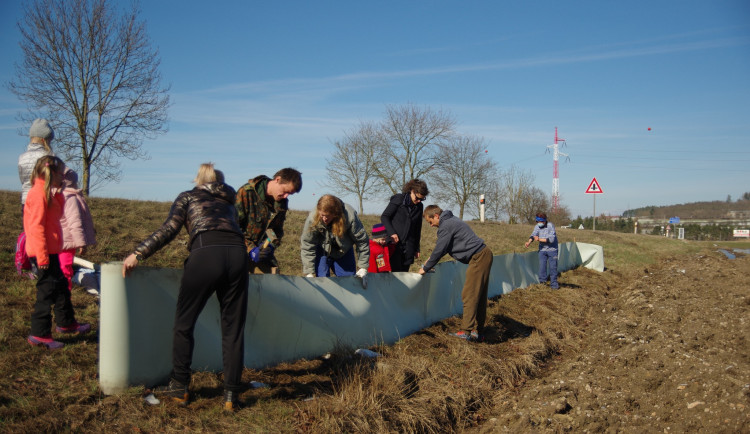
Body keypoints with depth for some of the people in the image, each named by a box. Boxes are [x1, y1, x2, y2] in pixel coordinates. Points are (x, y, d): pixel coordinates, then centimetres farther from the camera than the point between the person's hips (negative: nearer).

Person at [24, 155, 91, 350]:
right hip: (44, 253, -10)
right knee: (47, 290, -4)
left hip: (50, 251, 10)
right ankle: (39, 334, 3)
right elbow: (36, 226, -21)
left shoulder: (47, 193, 14)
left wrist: (58, 194, 7)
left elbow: (58, 213, 17)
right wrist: (42, 256, -22)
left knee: (61, 286, 20)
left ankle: (66, 323, 34)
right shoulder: (39, 193, -16)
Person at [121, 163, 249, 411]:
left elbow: (169, 229, 8)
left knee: (184, 323, 13)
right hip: (237, 254, 3)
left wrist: (138, 254, 7)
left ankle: (179, 388, 18)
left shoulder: (188, 196, 22)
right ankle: (231, 395, 8)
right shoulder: (229, 203, 33)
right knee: (233, 328, 8)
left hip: (205, 253, -3)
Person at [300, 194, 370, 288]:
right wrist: (309, 273, -23)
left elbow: (362, 241, -19)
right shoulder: (312, 218, -30)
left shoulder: (350, 216, -32)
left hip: (344, 251, 1)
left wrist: (363, 268, -16)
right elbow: (307, 246, -21)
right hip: (322, 250, -1)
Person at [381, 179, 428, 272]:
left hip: (408, 246, 5)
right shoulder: (398, 199, -4)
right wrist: (392, 233, -16)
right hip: (394, 243, -4)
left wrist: (417, 248, 16)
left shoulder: (419, 206, 11)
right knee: (396, 272, -10)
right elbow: (384, 217, -4)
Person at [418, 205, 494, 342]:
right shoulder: (451, 220, 19)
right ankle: (477, 332, 14)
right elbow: (442, 248, 29)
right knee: (479, 296, 10)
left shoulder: (446, 226, -13)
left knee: (469, 295, -10)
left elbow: (439, 250, -10)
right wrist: (431, 259, 26)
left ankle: (466, 331, -10)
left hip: (478, 258, -10)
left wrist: (425, 268, 1)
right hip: (484, 255, 10)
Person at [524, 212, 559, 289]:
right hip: (542, 249, 3)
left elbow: (551, 239, -24)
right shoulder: (537, 226, -3)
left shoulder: (550, 226, -17)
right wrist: (529, 242, -33)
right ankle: (542, 282, 9)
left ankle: (554, 284, 12)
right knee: (542, 266, -1)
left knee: (553, 267, 1)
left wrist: (539, 239, -25)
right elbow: (533, 235, -13)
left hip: (552, 249, -3)